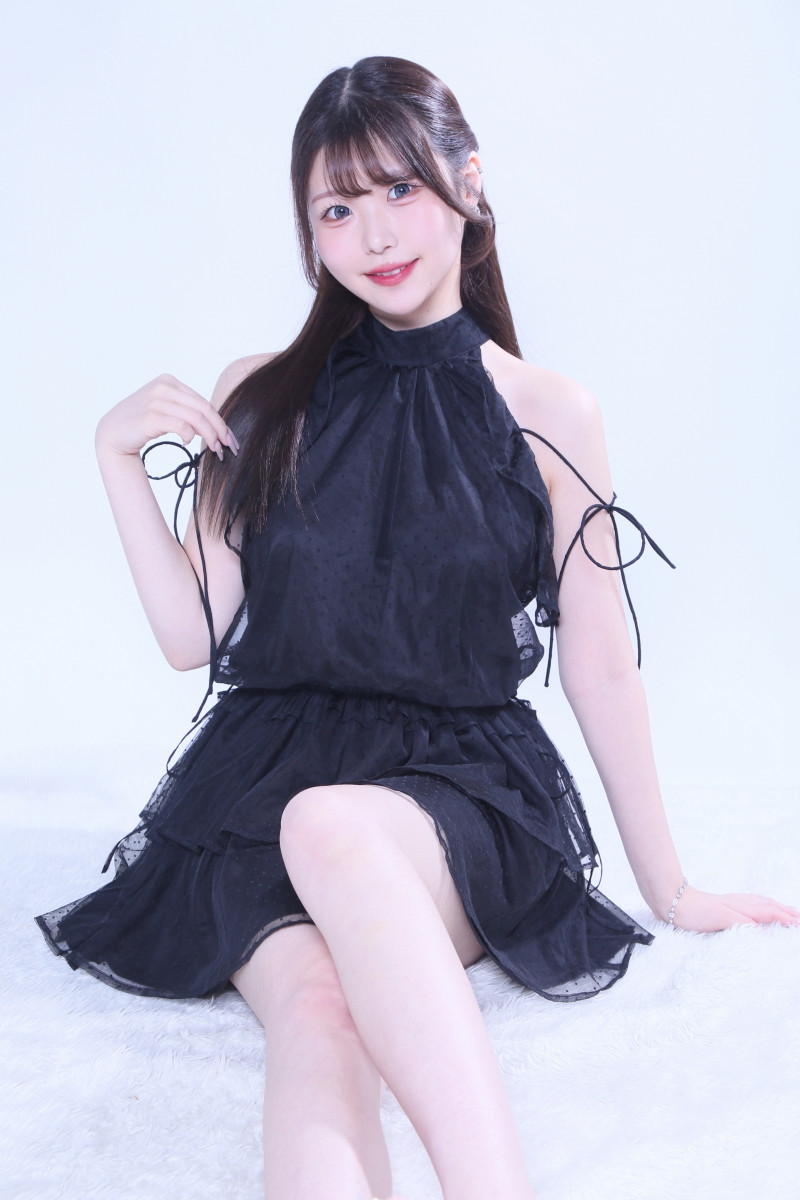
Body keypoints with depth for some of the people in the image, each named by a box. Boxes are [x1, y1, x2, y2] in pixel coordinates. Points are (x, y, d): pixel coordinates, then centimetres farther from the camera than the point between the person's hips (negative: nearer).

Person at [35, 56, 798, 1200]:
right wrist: (120, 460, -3)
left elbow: (600, 668, 7)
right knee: (318, 1014, -33)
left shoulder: (552, 417, 3)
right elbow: (196, 635, 8)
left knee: (333, 828, -39)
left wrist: (670, 888, 11)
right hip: (262, 778, 2)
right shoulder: (259, 399, 8)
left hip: (460, 784, -1)